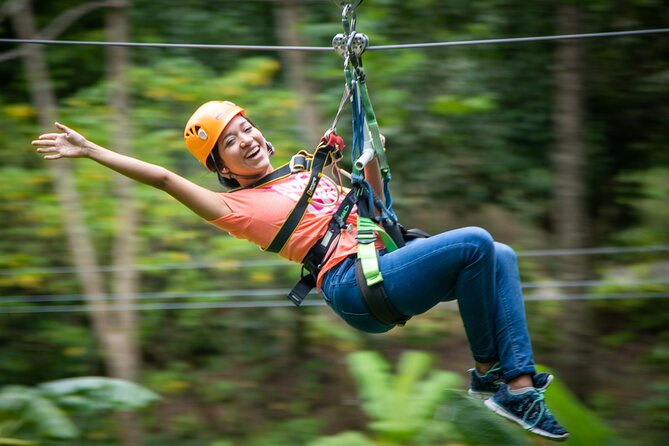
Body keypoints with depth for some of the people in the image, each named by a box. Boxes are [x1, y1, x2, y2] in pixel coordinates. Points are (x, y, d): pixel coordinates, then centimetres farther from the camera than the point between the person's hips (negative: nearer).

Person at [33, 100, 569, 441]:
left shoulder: (305, 173, 27)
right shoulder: (237, 206, 5)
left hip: (385, 259, 8)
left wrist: (371, 161, 17)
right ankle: (488, 370, -10)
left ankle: (519, 381, -10)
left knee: (500, 256, -3)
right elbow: (165, 178, -3)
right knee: (475, 243, -22)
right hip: (355, 283, -8)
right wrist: (91, 151, -5)